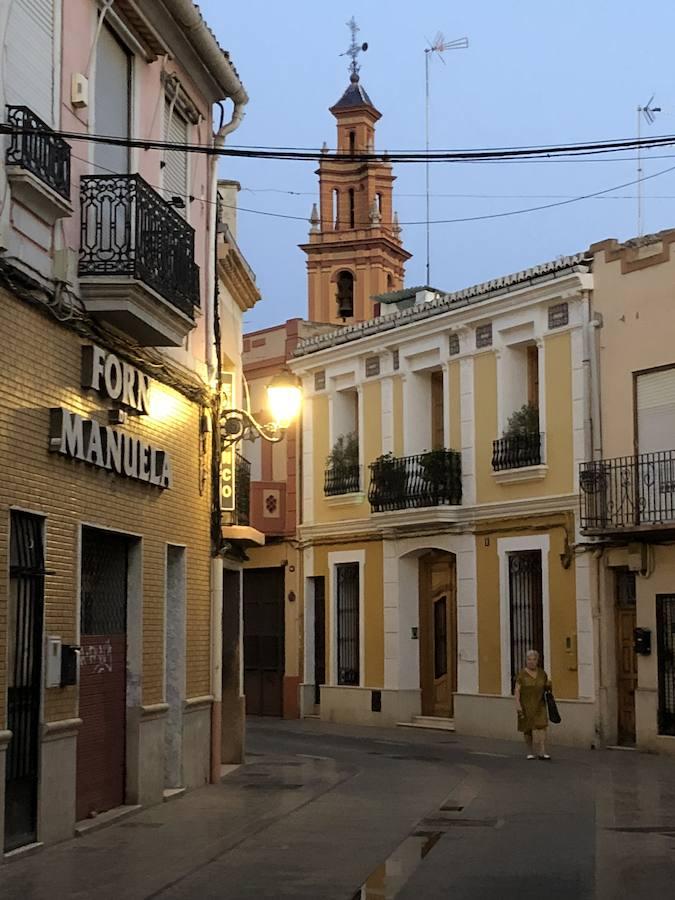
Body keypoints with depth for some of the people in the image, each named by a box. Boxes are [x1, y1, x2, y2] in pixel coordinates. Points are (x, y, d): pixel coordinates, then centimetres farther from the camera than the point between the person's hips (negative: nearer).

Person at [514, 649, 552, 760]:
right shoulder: (522, 674, -5)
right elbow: (517, 690, -9)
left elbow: (547, 687, 21)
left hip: (539, 705, 2)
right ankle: (530, 752, 21)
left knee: (541, 726, -13)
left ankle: (542, 752, -17)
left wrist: (549, 686, -1)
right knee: (528, 729, 6)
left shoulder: (542, 673, 6)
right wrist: (518, 704, -17)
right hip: (526, 706, -2)